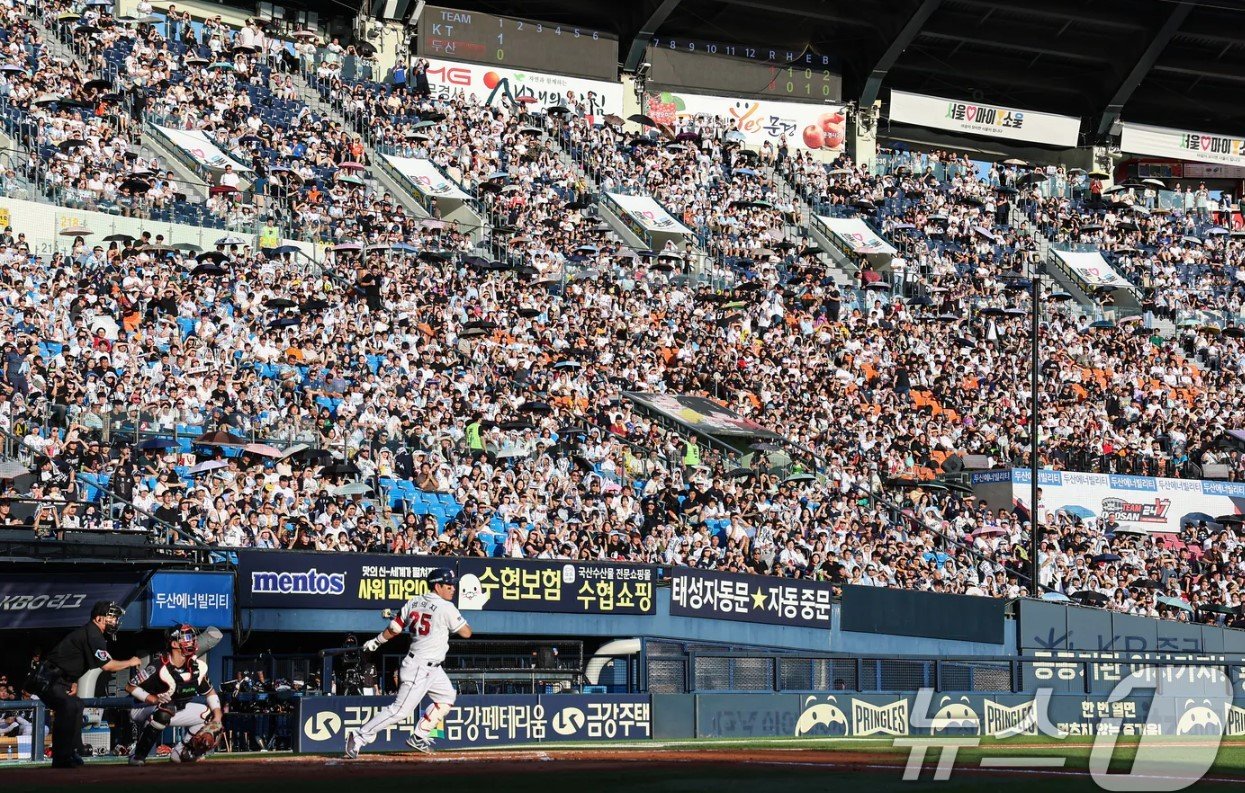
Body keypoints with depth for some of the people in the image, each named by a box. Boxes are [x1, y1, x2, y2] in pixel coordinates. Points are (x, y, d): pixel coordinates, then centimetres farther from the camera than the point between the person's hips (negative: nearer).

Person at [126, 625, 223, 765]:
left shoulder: (197, 667, -5)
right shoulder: (159, 666, -24)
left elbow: (210, 692, 7)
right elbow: (130, 687, -19)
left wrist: (217, 714, -8)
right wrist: (152, 699, -29)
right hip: (142, 710, -7)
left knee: (207, 713, -2)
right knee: (164, 710, -40)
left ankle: (180, 750, 7)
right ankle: (138, 755, -27)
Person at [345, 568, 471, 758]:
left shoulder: (414, 602, 6)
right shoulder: (446, 607, -16)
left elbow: (393, 629, 10)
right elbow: (466, 633, -11)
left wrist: (376, 641, 25)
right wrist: (459, 620, 10)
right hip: (420, 669, -9)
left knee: (447, 697, 21)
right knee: (400, 710, -8)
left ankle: (418, 738, 21)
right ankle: (359, 737, -7)